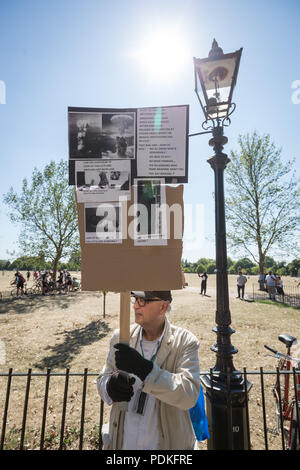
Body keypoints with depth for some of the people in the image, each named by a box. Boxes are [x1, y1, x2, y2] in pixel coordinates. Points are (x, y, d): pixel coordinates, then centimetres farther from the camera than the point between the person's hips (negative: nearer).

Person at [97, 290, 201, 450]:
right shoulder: (120, 337, -8)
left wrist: (143, 368, -36)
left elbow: (189, 395, -26)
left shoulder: (185, 342, -18)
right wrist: (110, 387, -23)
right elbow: (102, 378, 1)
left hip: (166, 443, -2)